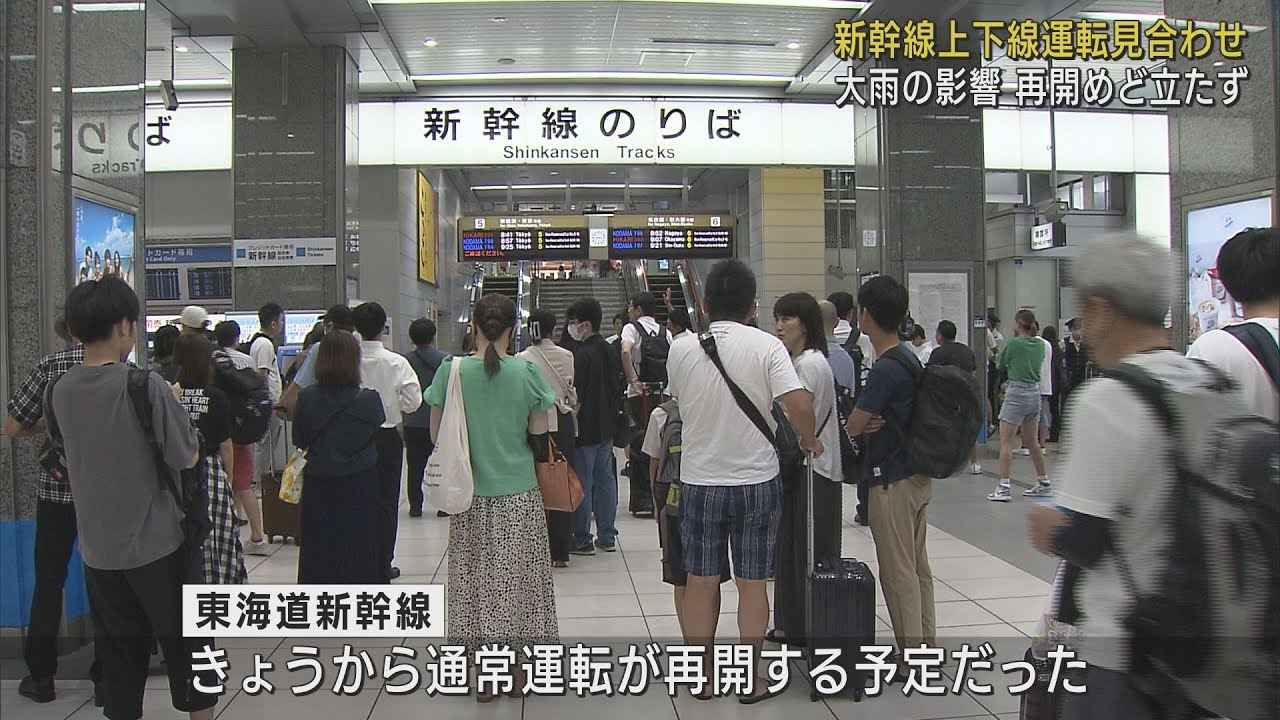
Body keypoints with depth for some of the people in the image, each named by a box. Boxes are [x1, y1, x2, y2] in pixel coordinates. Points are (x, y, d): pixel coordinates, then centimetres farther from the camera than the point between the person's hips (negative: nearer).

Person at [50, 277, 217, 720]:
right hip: (155, 542, -5)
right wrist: (173, 406, 0)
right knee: (183, 640, 11)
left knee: (119, 649, 16)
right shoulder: (145, 385, -19)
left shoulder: (61, 390, 0)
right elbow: (187, 458, -15)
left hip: (98, 547, 5)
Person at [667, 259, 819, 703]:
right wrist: (808, 441, -2)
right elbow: (799, 404, -20)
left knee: (700, 582, 13)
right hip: (757, 480, -1)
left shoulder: (681, 349, -4)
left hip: (699, 480, 1)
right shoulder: (766, 346, -10)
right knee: (752, 583, 11)